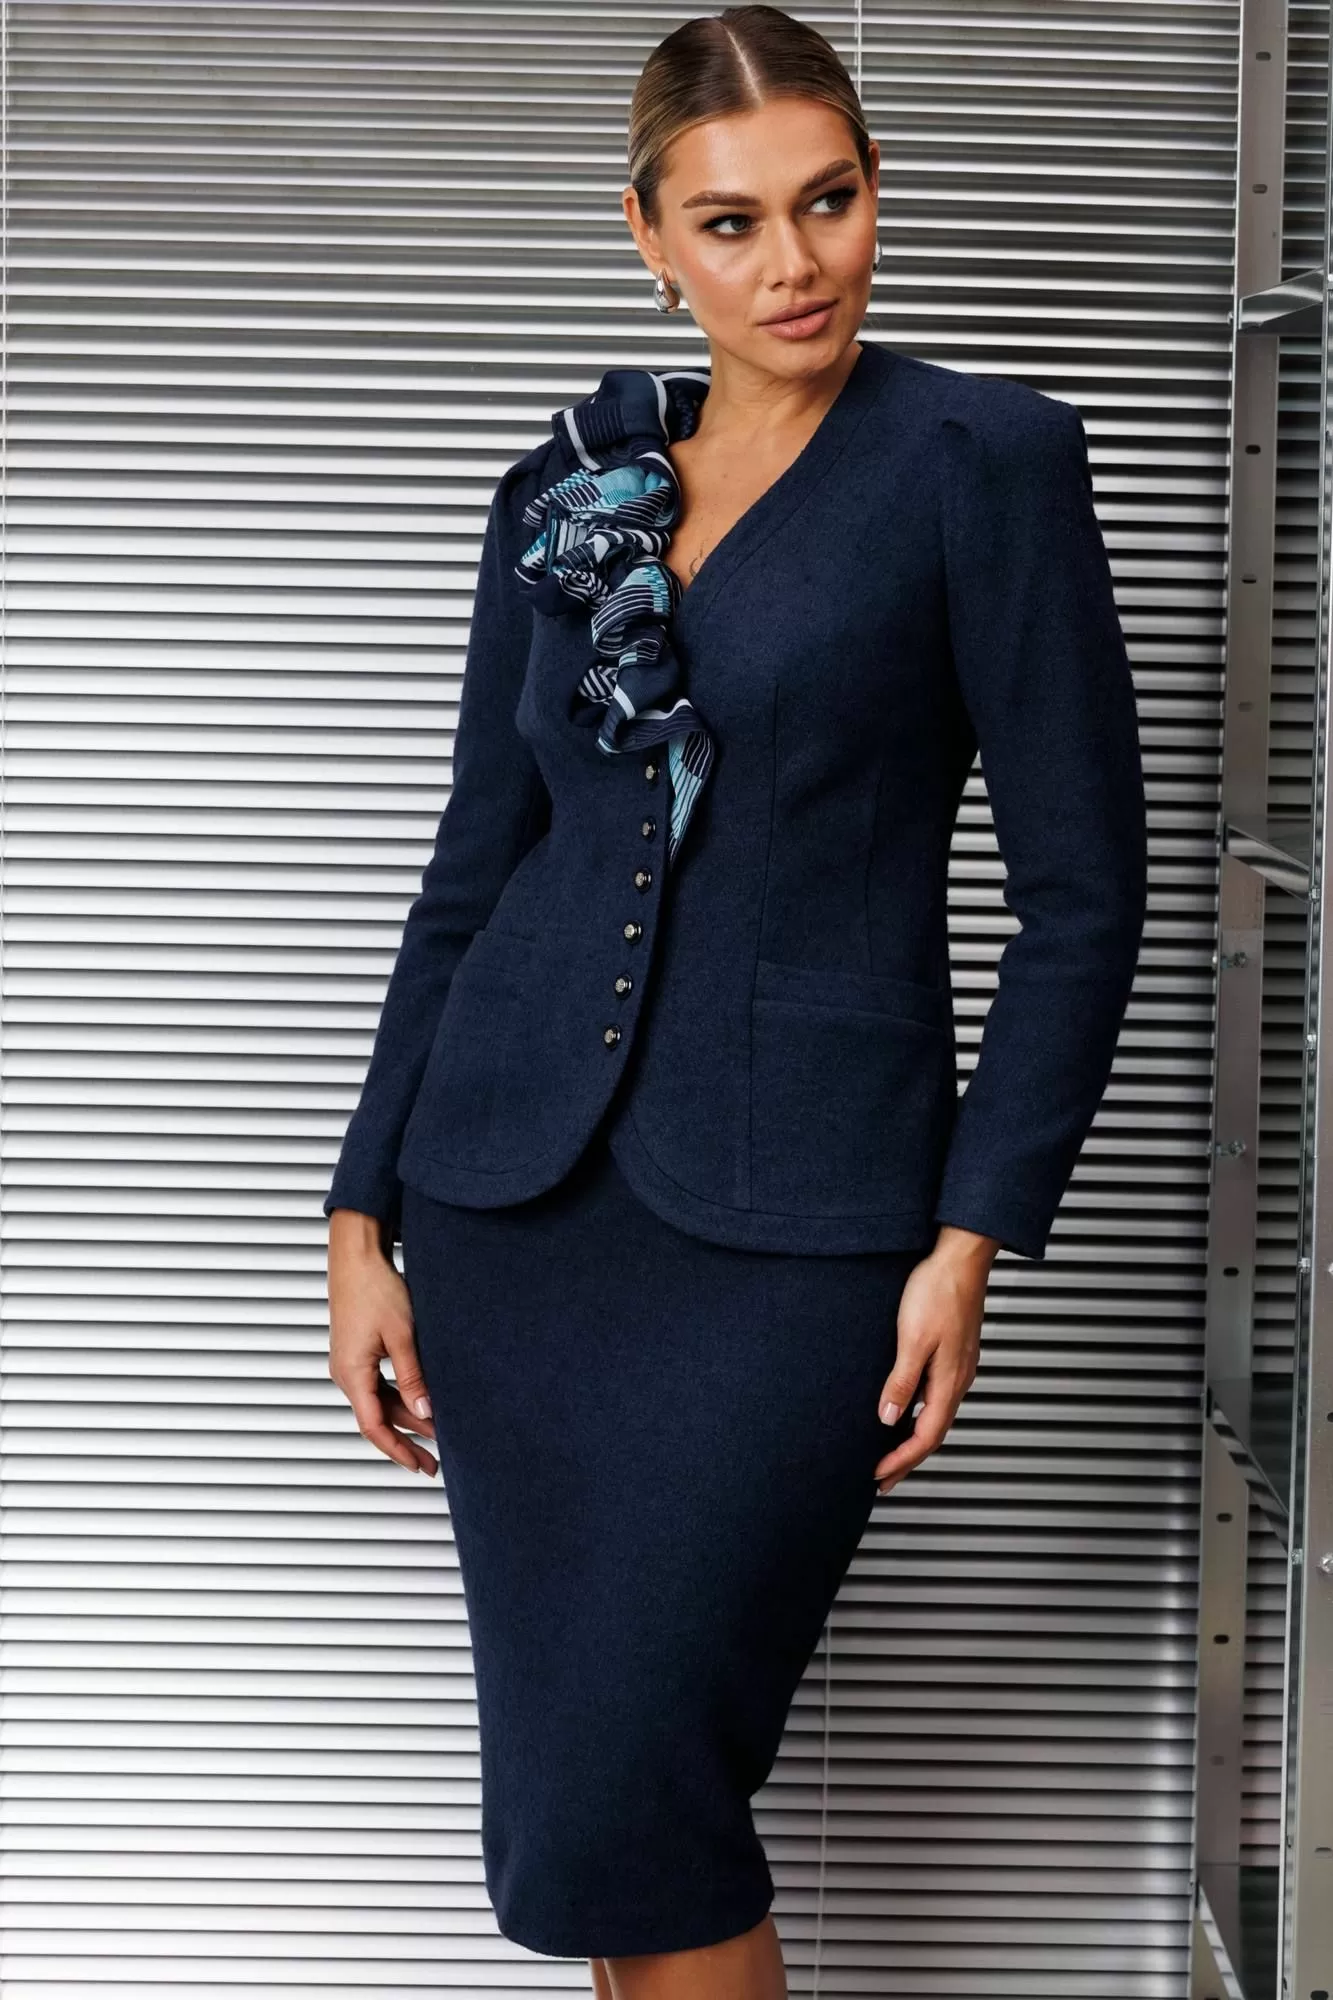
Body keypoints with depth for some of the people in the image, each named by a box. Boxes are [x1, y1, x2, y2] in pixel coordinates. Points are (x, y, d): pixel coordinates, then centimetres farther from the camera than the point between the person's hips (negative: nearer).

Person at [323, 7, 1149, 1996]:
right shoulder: (565, 487, 10)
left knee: (614, 1808, -10)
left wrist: (975, 1235, -10)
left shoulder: (982, 460, -3)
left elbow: (1082, 893, -4)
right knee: (569, 1789, 9)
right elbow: (473, 869, 13)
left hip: (791, 1222, -5)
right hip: (520, 1197, 5)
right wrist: (364, 1213, 9)